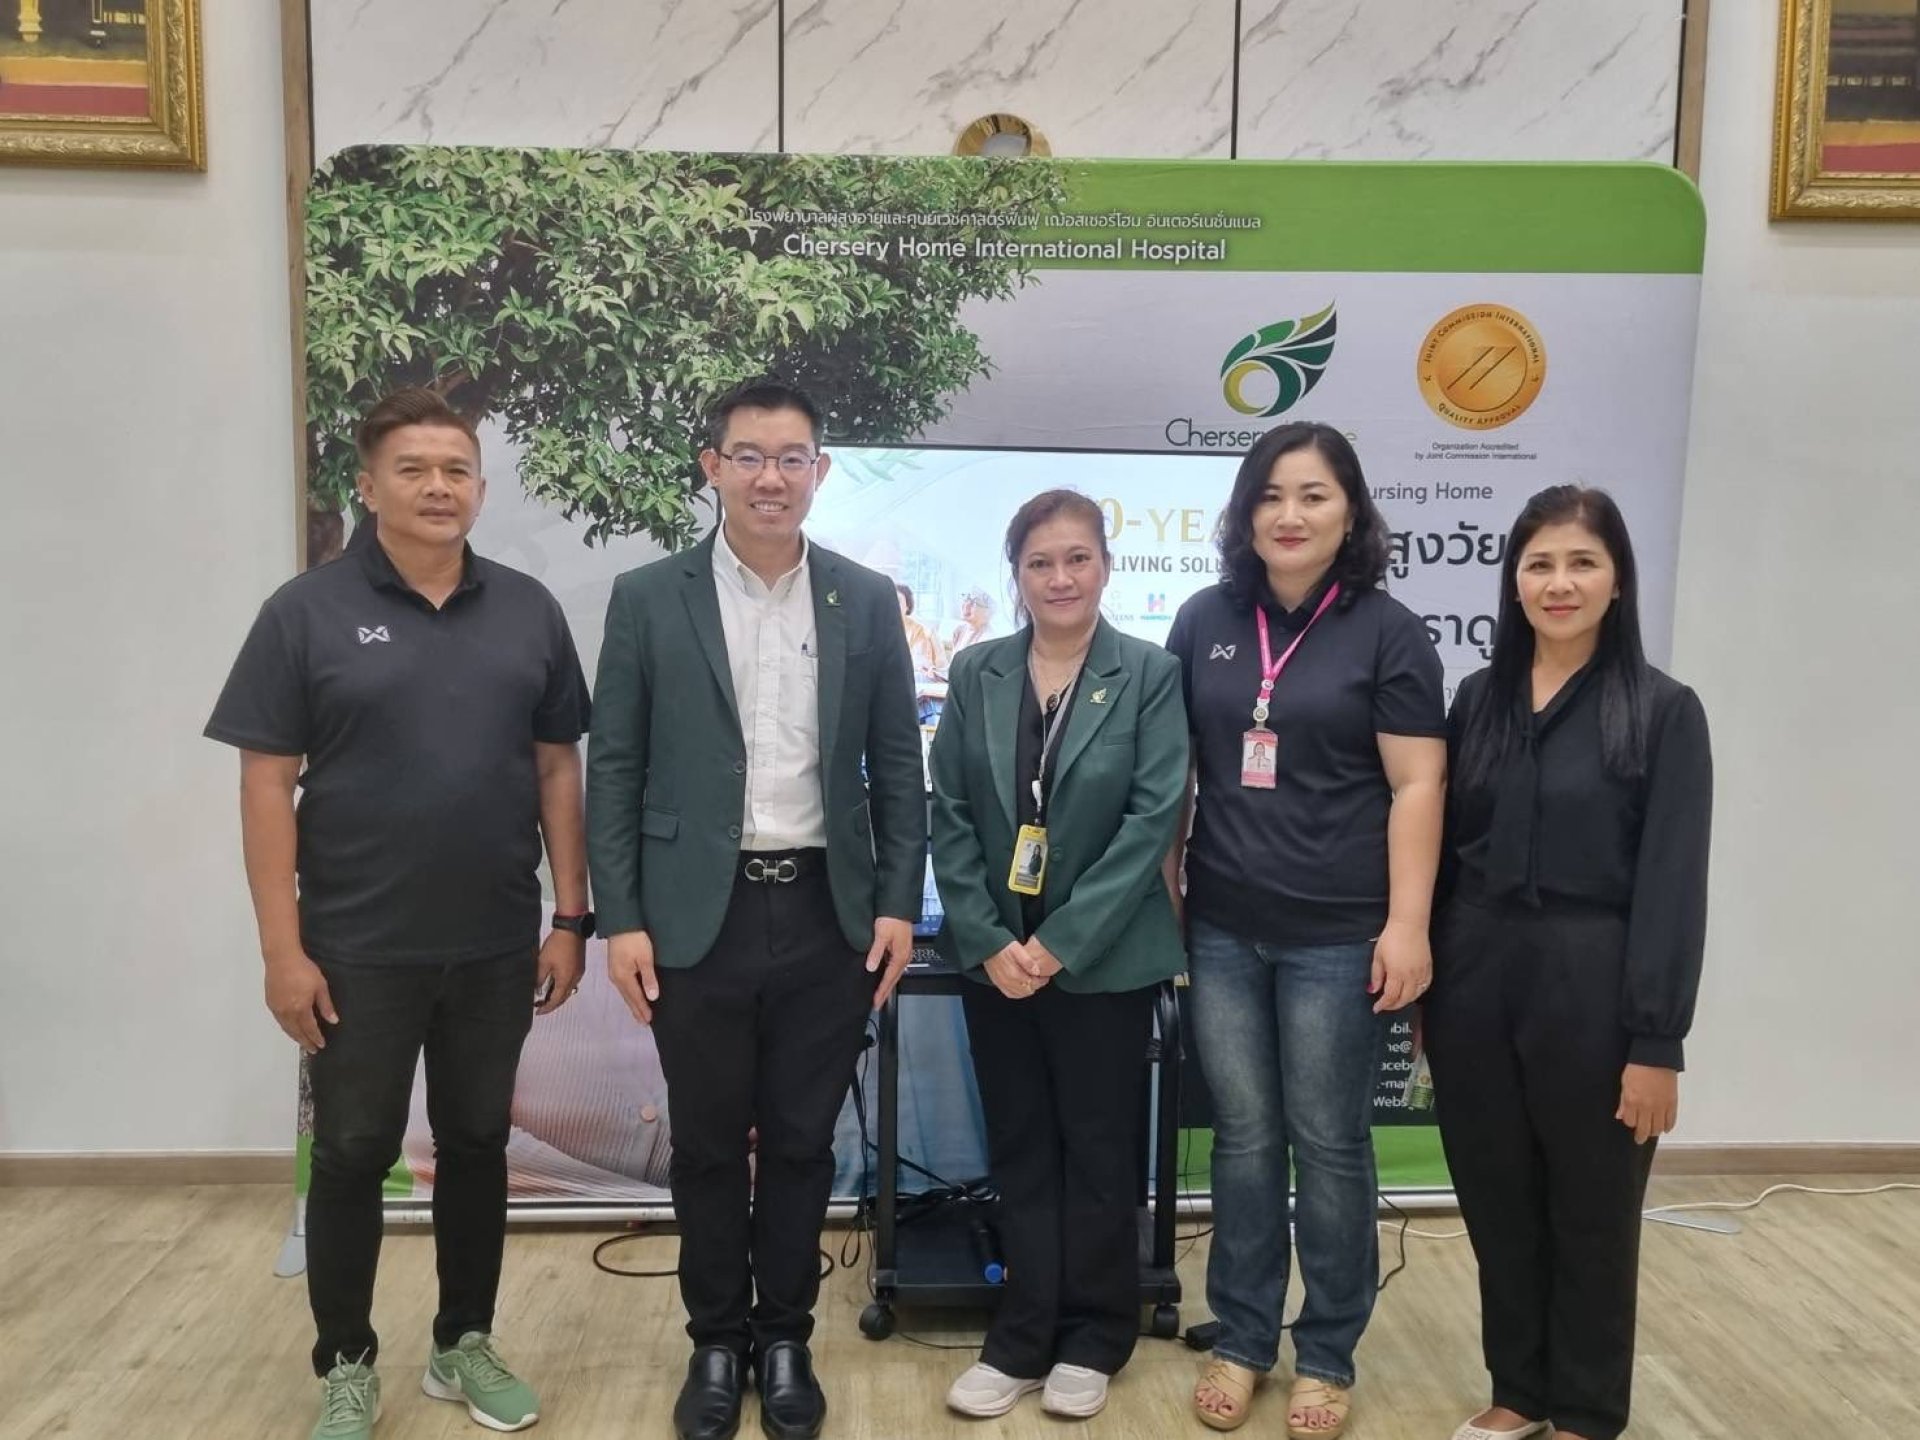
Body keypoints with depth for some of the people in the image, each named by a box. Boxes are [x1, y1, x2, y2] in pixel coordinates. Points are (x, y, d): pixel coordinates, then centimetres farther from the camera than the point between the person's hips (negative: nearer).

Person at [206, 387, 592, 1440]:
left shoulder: (528, 611, 2)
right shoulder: (307, 612, -5)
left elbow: (558, 769, 4)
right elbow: (267, 785, -6)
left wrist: (571, 920, 1)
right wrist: (283, 949, -9)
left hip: (496, 947, 2)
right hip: (358, 951, -2)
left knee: (477, 1146, 14)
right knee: (351, 1157, 11)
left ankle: (464, 1344, 33)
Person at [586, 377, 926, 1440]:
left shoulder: (867, 601, 4)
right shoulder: (647, 599, 0)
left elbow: (897, 765, 5)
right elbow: (614, 770, -1)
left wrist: (897, 904, -1)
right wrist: (619, 921, -6)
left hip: (827, 916, 1)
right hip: (700, 917, -1)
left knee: (801, 1144, 12)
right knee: (707, 1145, 12)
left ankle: (784, 1340, 31)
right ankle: (716, 1341, 32)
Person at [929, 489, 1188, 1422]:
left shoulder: (1151, 675, -5)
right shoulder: (974, 675, 3)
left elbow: (1153, 819, -11)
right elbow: (949, 818, 1)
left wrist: (1061, 943, -15)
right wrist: (988, 943, -9)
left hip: (1102, 958, -2)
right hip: (995, 956, 3)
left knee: (1098, 1151, 11)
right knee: (1019, 1153, 12)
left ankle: (1092, 1340, 28)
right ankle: (1023, 1339, 26)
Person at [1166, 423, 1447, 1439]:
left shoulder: (1387, 632, -3)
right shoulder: (1205, 621, 5)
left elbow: (1416, 785, -6)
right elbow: (1174, 767, 11)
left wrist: (1407, 924, -11)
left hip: (1338, 936, -3)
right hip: (1222, 930, 3)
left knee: (1329, 1143, 9)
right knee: (1242, 1138, 12)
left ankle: (1327, 1356, 26)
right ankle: (1240, 1340, 28)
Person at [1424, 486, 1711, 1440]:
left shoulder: (1662, 711, -5)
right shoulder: (1480, 698, 6)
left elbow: (1672, 888, -9)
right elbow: (1443, 850, 7)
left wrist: (1657, 1043, -12)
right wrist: (1427, 994, 6)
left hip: (1590, 987, -3)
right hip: (1477, 980, 4)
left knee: (1592, 1213, 13)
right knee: (1497, 1205, 15)